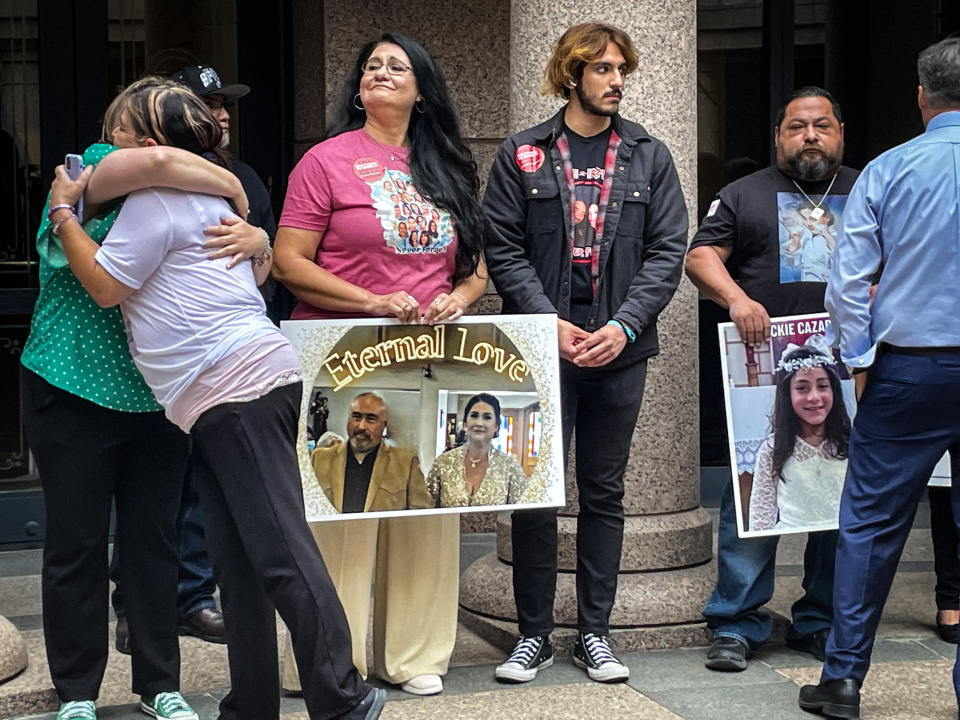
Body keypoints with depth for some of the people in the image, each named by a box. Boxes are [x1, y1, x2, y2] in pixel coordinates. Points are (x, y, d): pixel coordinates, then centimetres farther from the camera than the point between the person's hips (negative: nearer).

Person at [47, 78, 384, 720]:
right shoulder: (211, 188, 25)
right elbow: (262, 266, 33)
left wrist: (63, 211, 6)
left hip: (237, 384, -11)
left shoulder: (155, 199, -5)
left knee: (280, 553, -12)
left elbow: (105, 286, -2)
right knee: (238, 561, 9)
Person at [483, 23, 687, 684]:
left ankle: (595, 633, 17)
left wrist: (623, 326, -11)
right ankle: (534, 634, 11)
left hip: (619, 351, 2)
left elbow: (668, 251, 2)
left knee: (604, 493, 9)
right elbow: (503, 250, -2)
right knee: (535, 491, 0)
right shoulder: (522, 155, 3)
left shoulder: (649, 157, 8)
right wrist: (552, 324, -13)